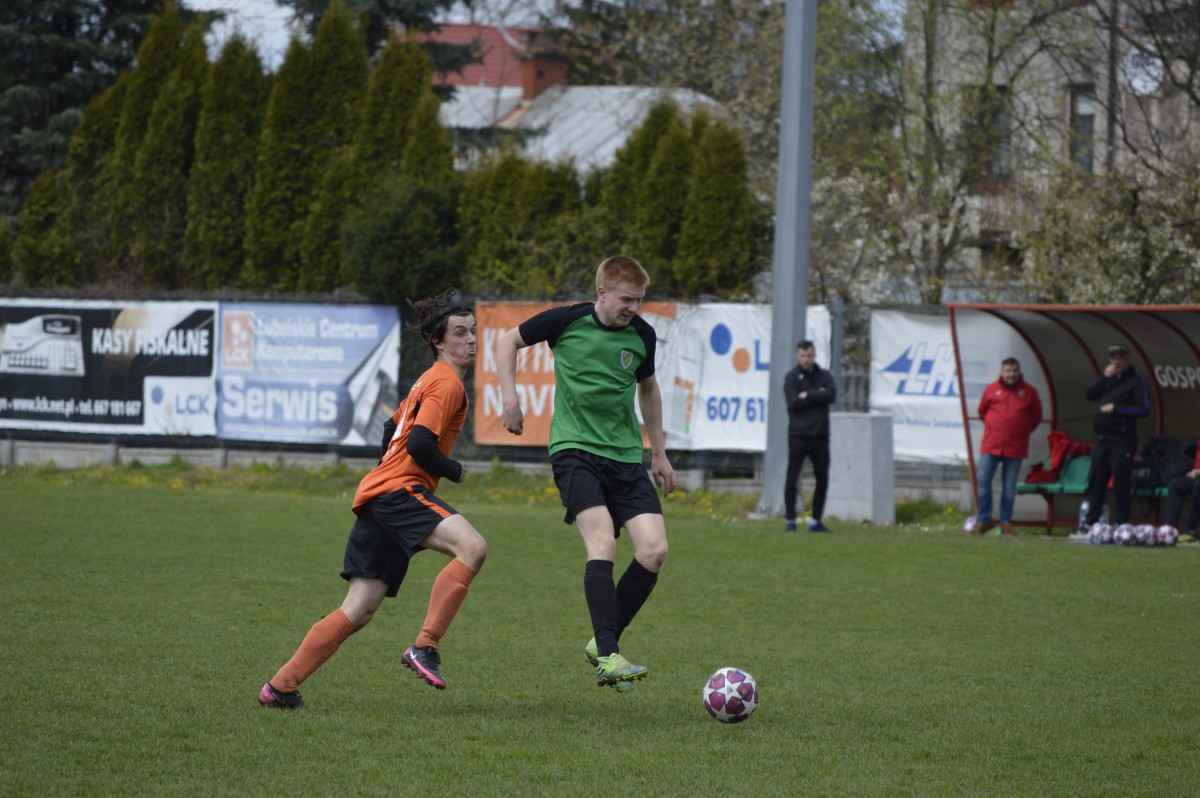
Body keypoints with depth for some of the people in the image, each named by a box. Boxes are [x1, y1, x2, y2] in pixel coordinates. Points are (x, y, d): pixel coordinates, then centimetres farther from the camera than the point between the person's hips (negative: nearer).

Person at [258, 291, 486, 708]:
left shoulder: (429, 381, 24)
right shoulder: (448, 384, -7)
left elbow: (392, 430, 34)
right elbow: (419, 444, -18)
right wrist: (454, 471, -5)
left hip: (378, 492, 10)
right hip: (399, 490, -10)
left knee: (357, 612, 9)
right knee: (472, 546, -29)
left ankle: (280, 686, 11)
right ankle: (425, 646, -32)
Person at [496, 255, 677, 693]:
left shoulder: (642, 335, 5)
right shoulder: (567, 321, -6)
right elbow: (508, 341, 10)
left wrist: (659, 452, 25)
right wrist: (509, 398, -1)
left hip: (626, 455, 5)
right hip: (574, 448, -5)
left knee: (654, 550, -11)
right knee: (603, 543, -25)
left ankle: (604, 642, 6)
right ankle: (607, 658, -28)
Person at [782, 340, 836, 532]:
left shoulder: (824, 376, 10)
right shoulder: (792, 377, 1)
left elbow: (832, 396, -8)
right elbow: (793, 402, -12)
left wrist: (808, 395, -11)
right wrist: (818, 395, -8)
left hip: (820, 435, 3)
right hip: (798, 435, -3)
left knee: (822, 480, 6)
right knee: (792, 479, -4)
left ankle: (816, 520, 15)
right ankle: (791, 520, 2)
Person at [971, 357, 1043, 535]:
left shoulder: (1029, 392, 3)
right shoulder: (991, 390, 4)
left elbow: (1036, 417, 15)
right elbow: (982, 411, 18)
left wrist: (1024, 430, 9)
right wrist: (992, 426, 11)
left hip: (1015, 447, -1)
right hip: (991, 445, 1)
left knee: (1009, 486, 3)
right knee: (983, 480, -5)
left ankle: (1006, 522, 10)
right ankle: (984, 520, 4)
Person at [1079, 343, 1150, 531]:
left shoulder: (1136, 381, -3)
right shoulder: (1108, 378, 17)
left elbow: (1144, 409, -11)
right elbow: (1090, 394, 7)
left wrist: (1116, 409, -15)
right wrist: (1105, 377, -5)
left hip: (1122, 440, -7)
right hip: (1102, 438, 7)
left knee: (1121, 482, -6)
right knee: (1096, 480, 9)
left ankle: (1120, 524, -2)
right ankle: (1090, 521, 16)